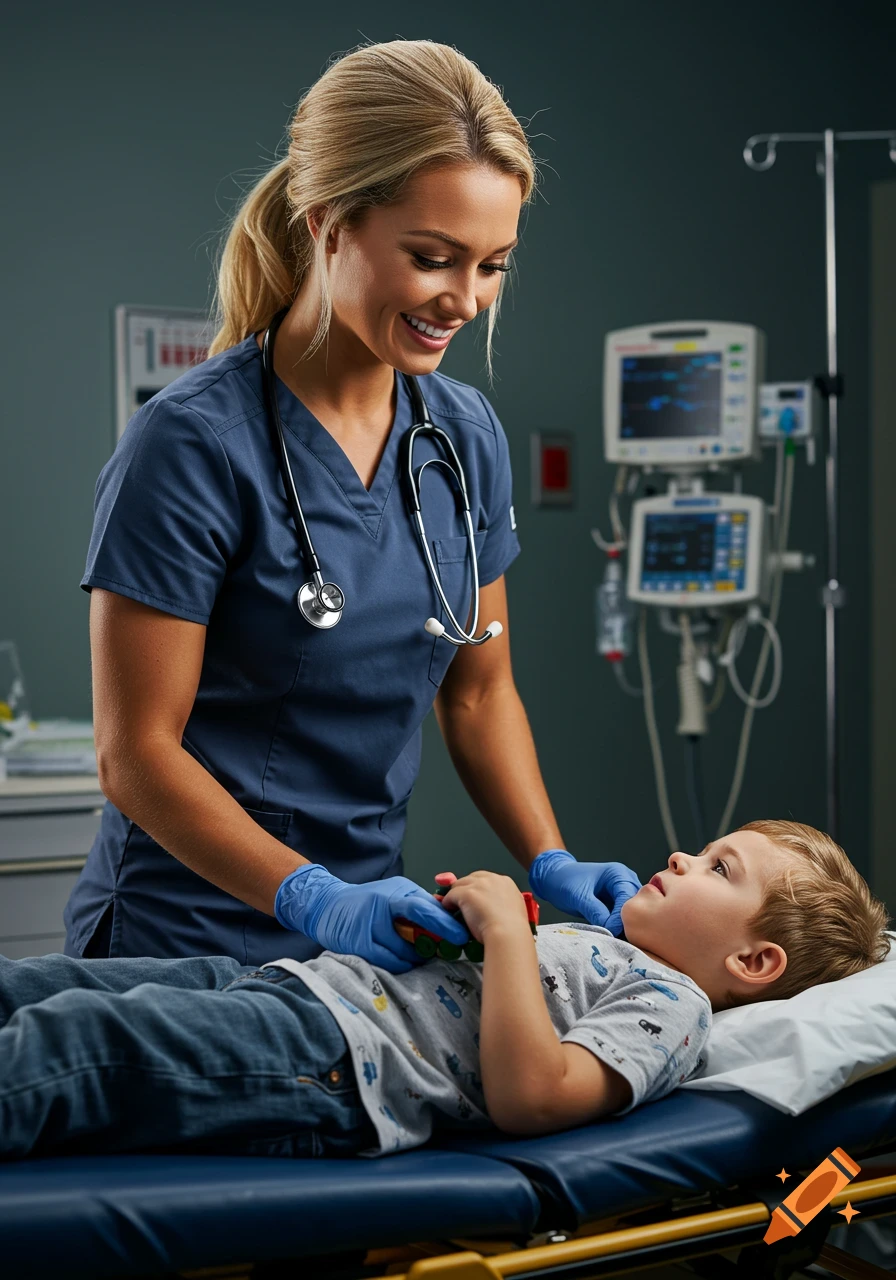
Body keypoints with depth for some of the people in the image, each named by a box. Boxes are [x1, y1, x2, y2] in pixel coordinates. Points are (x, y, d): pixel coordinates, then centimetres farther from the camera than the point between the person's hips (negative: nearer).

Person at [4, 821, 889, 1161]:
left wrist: (506, 927, -12)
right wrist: (467, 914, 17)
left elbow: (530, 1095, -19)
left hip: (320, 1067, -10)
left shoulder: (670, 1003, 0)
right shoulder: (605, 951, 29)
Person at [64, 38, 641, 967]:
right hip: (189, 947, -5)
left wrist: (551, 866, -3)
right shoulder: (192, 444, -17)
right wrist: (318, 900, -26)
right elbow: (136, 752, -16)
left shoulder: (467, 436, 2)